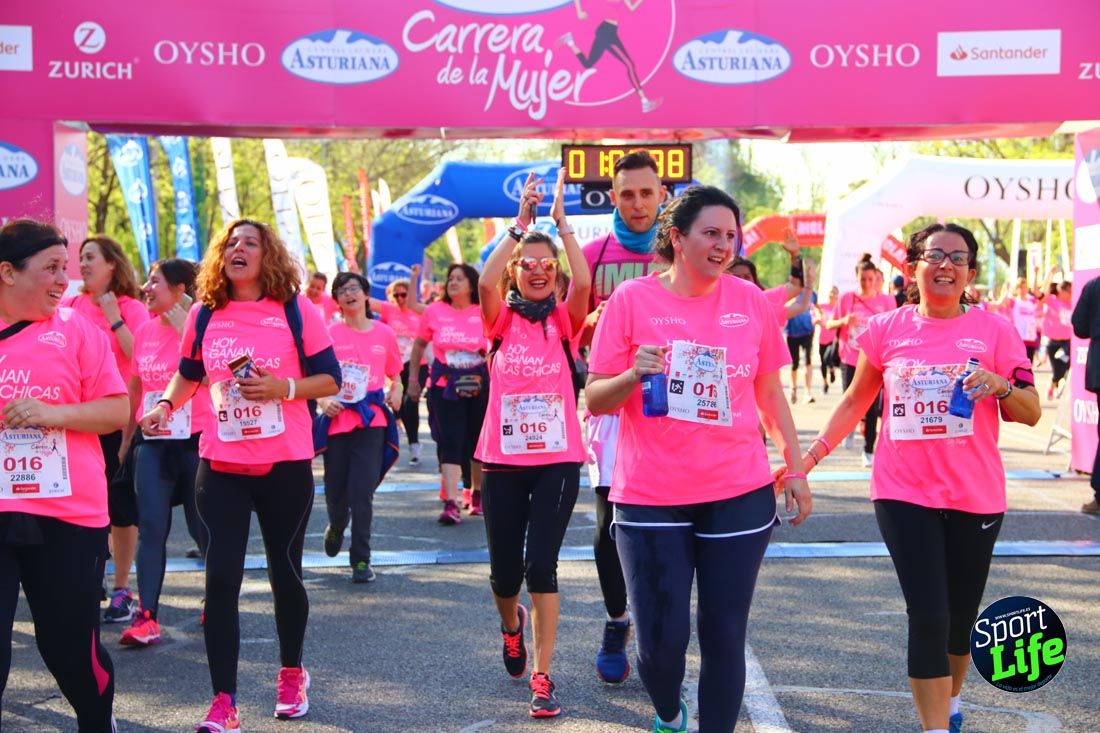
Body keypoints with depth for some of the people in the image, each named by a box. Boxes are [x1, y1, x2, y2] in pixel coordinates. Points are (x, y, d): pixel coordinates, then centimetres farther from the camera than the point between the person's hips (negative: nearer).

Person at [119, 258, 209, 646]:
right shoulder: (144, 330, 8)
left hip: (196, 440, -4)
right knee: (151, 529, -3)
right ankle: (146, 617, -4)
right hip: (152, 442, 5)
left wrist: (182, 323, -23)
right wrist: (125, 438, 18)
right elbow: (135, 388, 16)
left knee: (204, 528, 7)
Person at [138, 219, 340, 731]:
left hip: (285, 466, -2)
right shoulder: (204, 315, 4)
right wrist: (165, 405, 0)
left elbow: (329, 380, -2)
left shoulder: (295, 311, -4)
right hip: (221, 466, 2)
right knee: (221, 578, -4)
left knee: (284, 572, 11)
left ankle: (292, 673, 34)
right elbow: (188, 373, 19)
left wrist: (282, 388, -19)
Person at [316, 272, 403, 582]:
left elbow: (394, 376, 17)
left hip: (371, 421, 0)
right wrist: (322, 401, -16)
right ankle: (336, 527, 44)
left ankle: (361, 560, 4)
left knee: (362, 493, -7)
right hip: (336, 420, 0)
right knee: (335, 492, 9)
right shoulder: (329, 334, 1)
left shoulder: (384, 334, 6)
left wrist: (395, 391, -3)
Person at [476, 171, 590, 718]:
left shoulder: (564, 320, 3)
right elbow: (486, 280, -18)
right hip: (502, 460, 1)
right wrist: (519, 222, -17)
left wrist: (561, 222, -13)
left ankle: (541, 677, 2)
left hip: (557, 459, -1)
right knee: (505, 572, 8)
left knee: (541, 566, -9)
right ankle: (511, 623, 43)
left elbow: (584, 281, -17)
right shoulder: (502, 319, 3)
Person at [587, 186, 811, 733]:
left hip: (740, 495, 2)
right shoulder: (633, 299, -4)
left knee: (724, 635, 5)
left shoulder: (749, 299, 3)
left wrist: (795, 467, 10)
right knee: (661, 637, 1)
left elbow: (771, 394, 13)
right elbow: (595, 400, -2)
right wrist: (634, 375, -21)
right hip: (651, 498, -2)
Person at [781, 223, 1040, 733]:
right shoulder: (886, 330, 0)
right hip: (904, 494, -1)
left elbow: (1031, 414, -1)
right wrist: (809, 457, 6)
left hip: (975, 498, 1)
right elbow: (855, 403, 11)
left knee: (961, 618, 13)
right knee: (928, 617, -9)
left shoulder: (994, 330, -1)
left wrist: (1001, 385, -22)